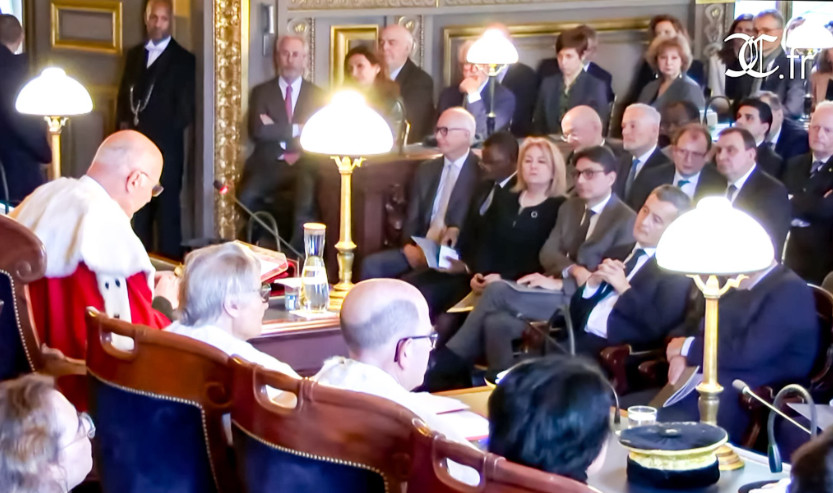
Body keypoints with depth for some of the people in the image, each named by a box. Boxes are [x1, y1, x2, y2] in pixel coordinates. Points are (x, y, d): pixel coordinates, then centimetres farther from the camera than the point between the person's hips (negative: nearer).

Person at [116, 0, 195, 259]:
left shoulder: (183, 59, 0)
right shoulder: (134, 54, 16)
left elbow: (184, 109, -4)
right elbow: (124, 94, 20)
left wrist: (152, 131, -8)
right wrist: (124, 124, 2)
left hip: (165, 146, -5)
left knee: (166, 208, -4)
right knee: (138, 206, 8)